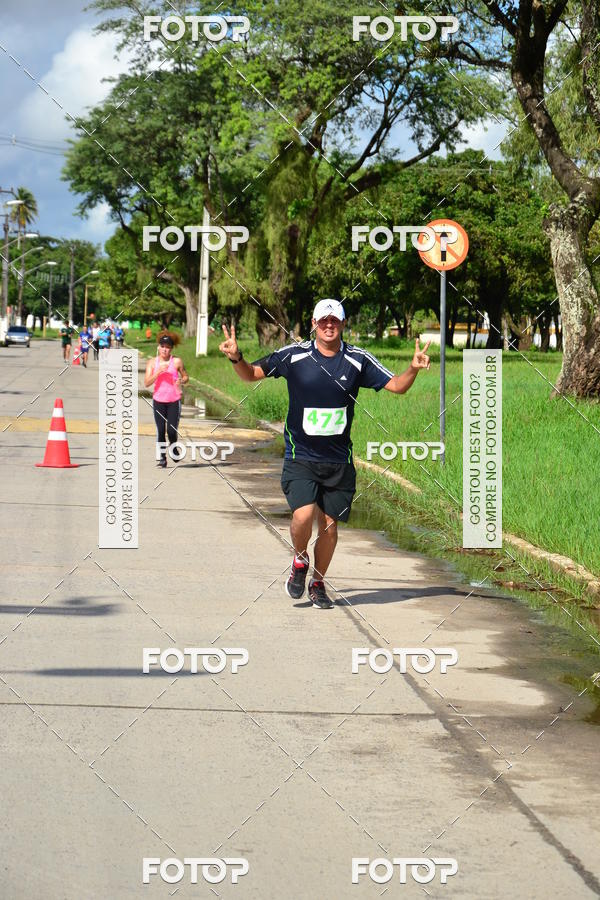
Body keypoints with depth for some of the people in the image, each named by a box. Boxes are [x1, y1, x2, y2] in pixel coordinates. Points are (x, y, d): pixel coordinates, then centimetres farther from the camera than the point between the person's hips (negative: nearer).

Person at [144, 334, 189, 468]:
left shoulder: (177, 361, -2)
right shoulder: (152, 362, 1)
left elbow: (186, 377, 10)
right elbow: (147, 383, -6)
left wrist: (182, 381, -14)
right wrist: (158, 372, -19)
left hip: (174, 401, -1)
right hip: (158, 401, 1)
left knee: (171, 430, -8)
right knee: (160, 430, -1)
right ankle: (162, 458, 7)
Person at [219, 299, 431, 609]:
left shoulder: (357, 360, 0)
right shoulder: (294, 355, -4)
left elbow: (396, 386, 3)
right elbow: (252, 374, 2)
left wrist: (413, 369, -16)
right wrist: (237, 359, -18)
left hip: (338, 460, 2)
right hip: (300, 456, -2)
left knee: (329, 524, 6)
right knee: (303, 514, -20)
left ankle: (318, 583, 28)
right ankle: (299, 561, 12)